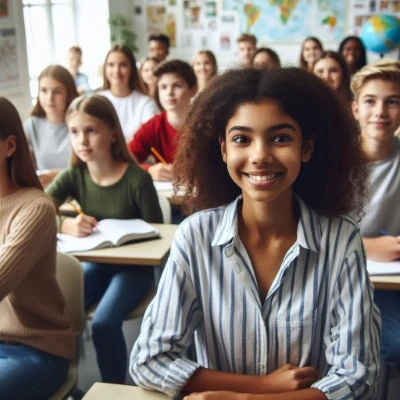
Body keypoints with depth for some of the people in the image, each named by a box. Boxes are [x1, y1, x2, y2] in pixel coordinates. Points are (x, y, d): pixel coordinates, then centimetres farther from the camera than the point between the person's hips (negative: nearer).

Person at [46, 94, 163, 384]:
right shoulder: (73, 177, -5)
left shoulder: (137, 179, -17)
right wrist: (66, 225, -36)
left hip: (133, 267, -4)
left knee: (103, 323, -25)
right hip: (94, 264, 4)